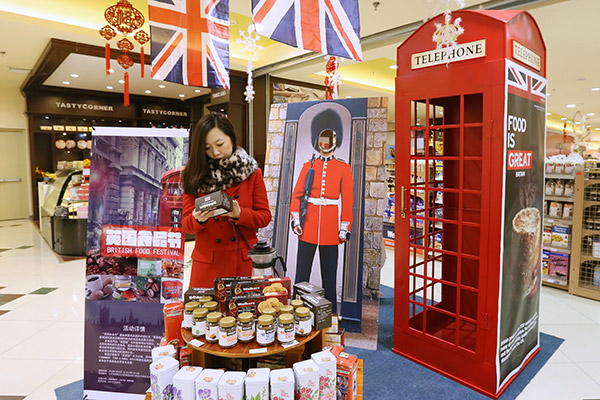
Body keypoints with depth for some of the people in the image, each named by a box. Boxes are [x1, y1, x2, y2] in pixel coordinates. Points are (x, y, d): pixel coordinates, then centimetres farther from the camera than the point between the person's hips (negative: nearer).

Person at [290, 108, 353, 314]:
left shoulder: (343, 168, 4)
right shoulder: (308, 166, 8)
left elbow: (348, 201, 2)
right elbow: (297, 194, 5)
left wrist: (344, 228, -3)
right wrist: (295, 220, -6)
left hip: (330, 224, -1)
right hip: (308, 223, 1)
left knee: (329, 273, 7)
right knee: (302, 271, 6)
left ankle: (330, 311, 20)